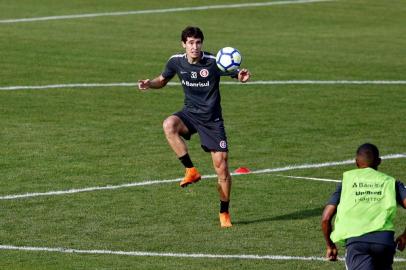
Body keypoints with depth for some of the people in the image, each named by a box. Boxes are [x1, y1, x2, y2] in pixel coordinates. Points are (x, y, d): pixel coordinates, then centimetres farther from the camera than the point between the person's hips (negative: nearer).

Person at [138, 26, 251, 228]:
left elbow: (237, 75, -8)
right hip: (190, 113, 2)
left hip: (212, 119, -2)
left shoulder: (213, 62, -16)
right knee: (169, 125, -33)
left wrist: (242, 76, -33)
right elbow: (163, 80, 14)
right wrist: (150, 84, -8)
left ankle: (224, 213, 14)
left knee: (222, 167, -5)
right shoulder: (176, 61, -5)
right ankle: (191, 171, -22)